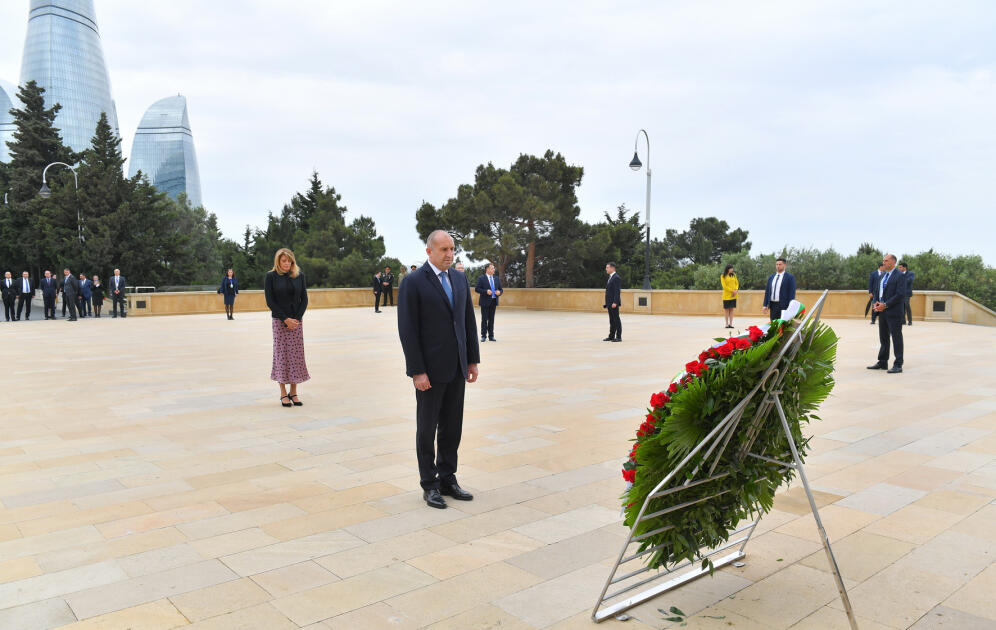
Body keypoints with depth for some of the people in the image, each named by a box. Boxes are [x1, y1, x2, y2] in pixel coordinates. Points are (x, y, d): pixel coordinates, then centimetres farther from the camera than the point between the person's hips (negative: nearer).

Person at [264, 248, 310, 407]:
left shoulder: (299, 275, 6)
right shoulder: (271, 276, -1)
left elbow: (304, 299, 6)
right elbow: (270, 301, -5)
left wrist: (297, 318, -6)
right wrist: (285, 319, -11)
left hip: (296, 321, 3)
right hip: (279, 321, -2)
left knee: (296, 355, 2)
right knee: (281, 354, 0)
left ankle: (293, 392, 10)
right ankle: (283, 393, 7)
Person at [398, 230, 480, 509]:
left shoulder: (460, 279, 9)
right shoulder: (413, 282, -10)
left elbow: (469, 321, 12)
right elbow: (407, 330, -13)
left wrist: (473, 360, 8)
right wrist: (417, 371, -16)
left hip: (456, 368, 6)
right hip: (430, 369, -6)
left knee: (452, 427, 12)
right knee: (427, 428, 7)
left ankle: (447, 479, 25)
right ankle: (429, 486, 18)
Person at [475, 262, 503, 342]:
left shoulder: (497, 279, 14)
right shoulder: (481, 278, -2)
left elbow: (500, 289, 17)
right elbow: (477, 289, -8)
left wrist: (499, 292, -7)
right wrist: (486, 291, -19)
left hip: (494, 302, 4)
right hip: (485, 302, -4)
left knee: (491, 319, 7)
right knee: (484, 319, 0)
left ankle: (491, 335, 12)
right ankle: (483, 335, 5)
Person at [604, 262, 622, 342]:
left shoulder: (616, 278, -12)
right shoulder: (610, 277, 19)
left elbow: (618, 291, -19)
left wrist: (615, 302, -25)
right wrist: (606, 303, 18)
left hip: (614, 303, -10)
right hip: (610, 303, 10)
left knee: (616, 319, -6)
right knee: (612, 320, 11)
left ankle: (619, 337, -3)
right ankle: (611, 336, 14)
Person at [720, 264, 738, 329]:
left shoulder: (734, 275, 9)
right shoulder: (723, 276, -4)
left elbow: (737, 283, 11)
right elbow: (724, 286, -10)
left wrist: (736, 290, -8)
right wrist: (732, 291, -15)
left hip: (733, 295, 4)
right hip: (726, 295, -3)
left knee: (731, 309, 3)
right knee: (727, 309, 0)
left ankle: (731, 324, 5)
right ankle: (727, 324, 7)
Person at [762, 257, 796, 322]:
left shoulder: (790, 277, -3)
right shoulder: (771, 277, 14)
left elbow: (792, 293, -7)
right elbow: (767, 291, 14)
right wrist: (765, 305, 7)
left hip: (783, 305, -5)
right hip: (772, 305, 5)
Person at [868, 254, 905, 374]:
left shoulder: (900, 276, -9)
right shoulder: (883, 276, 16)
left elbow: (901, 295, -16)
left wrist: (885, 305, -18)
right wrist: (876, 302, 2)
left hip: (894, 312, -8)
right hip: (883, 312, 8)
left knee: (896, 338, -3)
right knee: (883, 338, 13)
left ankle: (898, 365, 1)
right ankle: (882, 363, 21)